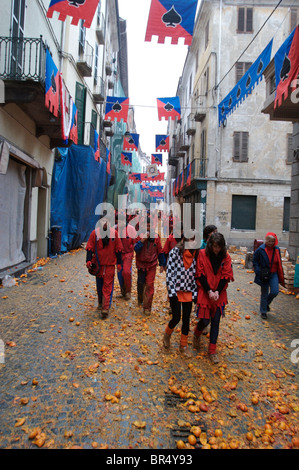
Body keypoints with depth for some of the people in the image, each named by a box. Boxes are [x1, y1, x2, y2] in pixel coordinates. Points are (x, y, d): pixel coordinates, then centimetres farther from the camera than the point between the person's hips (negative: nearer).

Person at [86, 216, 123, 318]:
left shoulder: (114, 233, -3)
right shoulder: (95, 233, -5)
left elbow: (118, 249, 5)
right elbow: (89, 248, -1)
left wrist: (119, 263, 7)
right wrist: (89, 260, -13)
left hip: (110, 264, -1)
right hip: (98, 264, 1)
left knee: (107, 286, -5)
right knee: (99, 285, 14)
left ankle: (105, 308, -5)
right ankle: (101, 303, 35)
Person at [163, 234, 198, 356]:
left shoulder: (196, 254, 0)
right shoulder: (175, 252, -12)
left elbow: (196, 275, 6)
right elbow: (169, 273, -12)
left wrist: (195, 292, 4)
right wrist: (171, 292, -14)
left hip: (189, 291, 4)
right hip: (176, 290, -4)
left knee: (186, 319, 10)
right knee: (176, 318, -2)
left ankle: (183, 345, 28)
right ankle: (167, 335, 31)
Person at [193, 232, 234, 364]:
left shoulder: (225, 256, -1)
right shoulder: (202, 254, -8)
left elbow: (226, 276, -1)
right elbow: (200, 275, -8)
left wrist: (217, 291, -13)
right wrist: (209, 291, -15)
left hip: (219, 294, 2)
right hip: (204, 292, -2)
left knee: (215, 321, 6)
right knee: (205, 320, -3)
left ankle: (212, 350, 19)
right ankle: (197, 334, 32)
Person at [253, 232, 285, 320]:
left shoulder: (277, 249, 0)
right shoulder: (260, 250, -11)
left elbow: (279, 263, 11)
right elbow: (254, 261, -3)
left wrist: (280, 276, 9)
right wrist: (259, 272, -12)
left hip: (274, 274, 3)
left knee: (275, 292, -8)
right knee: (264, 294, 5)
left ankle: (266, 303, 25)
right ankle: (263, 311, 22)